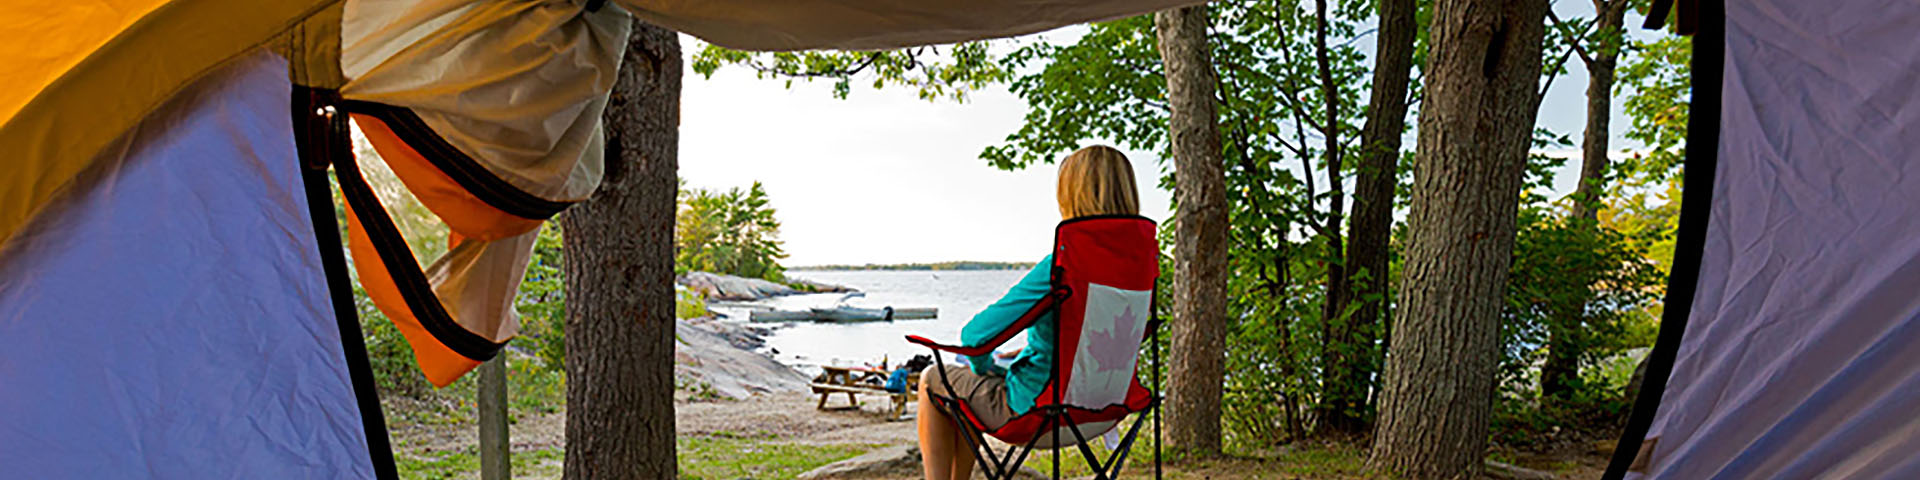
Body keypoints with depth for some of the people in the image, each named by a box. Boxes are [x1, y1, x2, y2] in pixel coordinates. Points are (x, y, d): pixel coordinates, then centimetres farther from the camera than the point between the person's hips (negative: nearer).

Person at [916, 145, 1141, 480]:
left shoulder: (1060, 266, -27)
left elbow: (977, 334, -23)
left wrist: (984, 366, -2)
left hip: (1036, 408, -7)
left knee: (931, 381, 20)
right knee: (969, 381, 32)